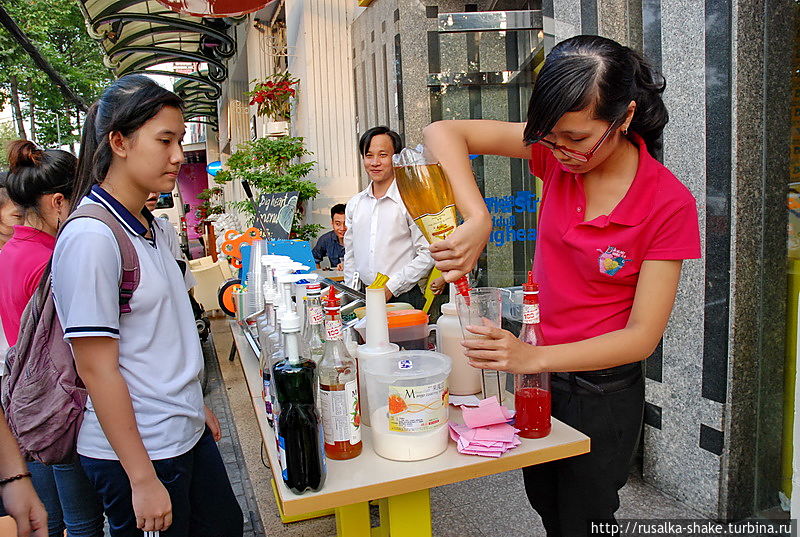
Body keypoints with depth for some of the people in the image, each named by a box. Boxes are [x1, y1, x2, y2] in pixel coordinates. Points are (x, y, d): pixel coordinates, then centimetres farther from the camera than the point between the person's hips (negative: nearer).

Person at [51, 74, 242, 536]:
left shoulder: (153, 226, 5)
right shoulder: (91, 236, -20)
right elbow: (97, 368, -20)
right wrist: (143, 479, -17)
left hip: (189, 432, 8)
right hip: (137, 450, -8)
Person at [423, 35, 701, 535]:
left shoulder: (668, 203, -21)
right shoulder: (558, 152, -12)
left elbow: (643, 335, -20)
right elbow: (444, 133, -17)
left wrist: (534, 357, -33)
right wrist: (476, 219, -33)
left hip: (602, 388, -4)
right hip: (536, 367, 5)